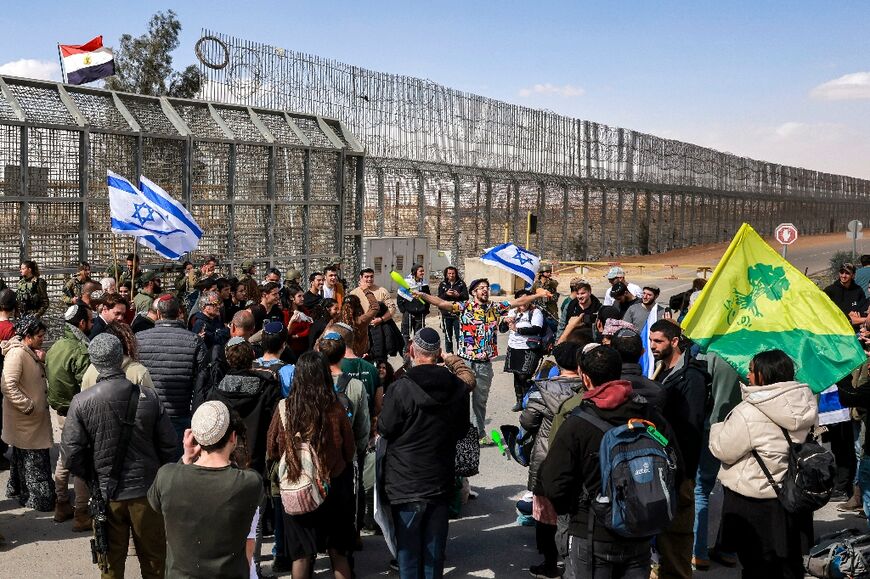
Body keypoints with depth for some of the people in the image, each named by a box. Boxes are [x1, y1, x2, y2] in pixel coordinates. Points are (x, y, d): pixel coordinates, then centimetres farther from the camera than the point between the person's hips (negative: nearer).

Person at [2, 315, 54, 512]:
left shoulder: (30, 352, 10)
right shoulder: (16, 354, -20)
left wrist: (41, 361, 5)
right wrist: (28, 406, -23)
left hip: (35, 417, 10)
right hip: (25, 420, -10)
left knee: (23, 456, 20)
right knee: (32, 460, -2)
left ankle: (16, 490, 33)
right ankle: (39, 499, 6)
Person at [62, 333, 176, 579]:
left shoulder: (81, 402, -12)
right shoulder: (148, 397, -11)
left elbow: (71, 453, -10)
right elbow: (168, 444, -6)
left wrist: (92, 477, 7)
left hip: (106, 493, 0)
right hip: (146, 490, 0)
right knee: (153, 558, 15)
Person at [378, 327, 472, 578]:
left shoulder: (401, 388, -20)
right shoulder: (458, 387, -5)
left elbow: (384, 429, -9)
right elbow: (462, 429, 7)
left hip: (406, 481, -4)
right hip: (441, 480, 4)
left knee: (408, 548, 8)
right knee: (435, 545, 16)